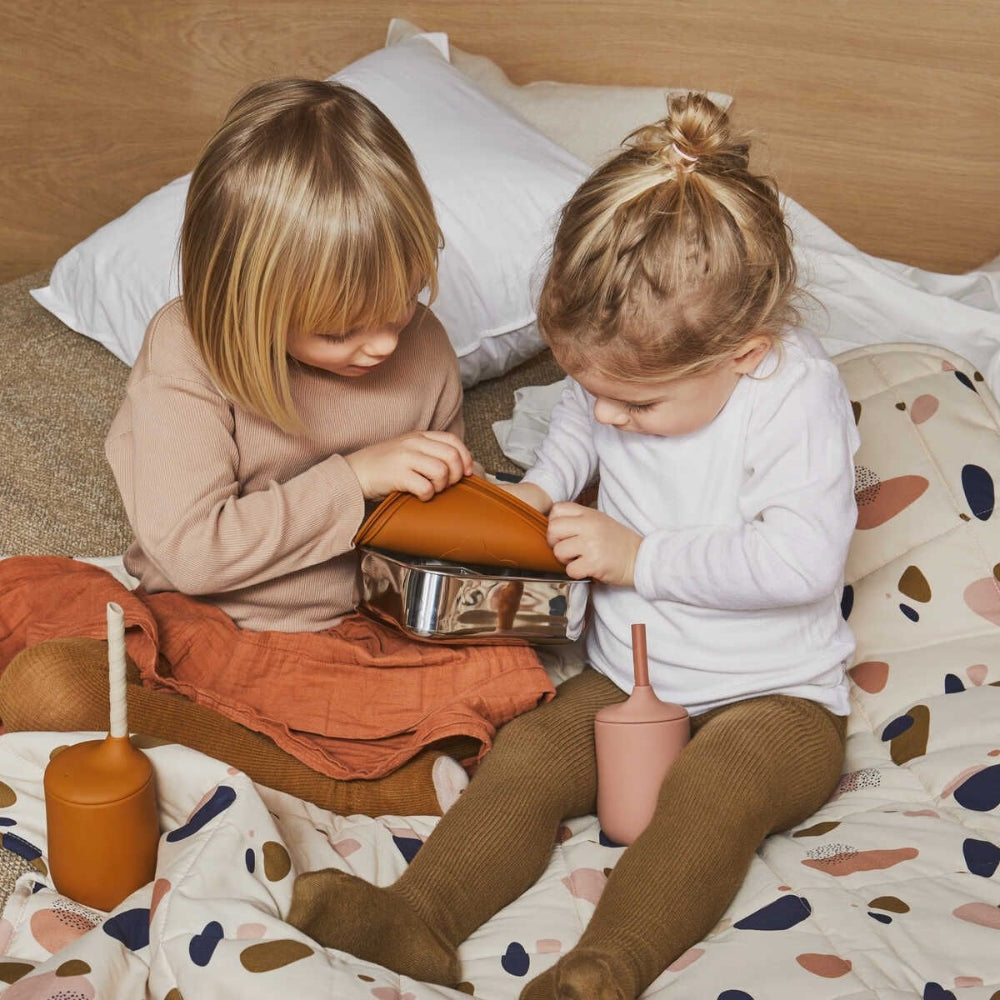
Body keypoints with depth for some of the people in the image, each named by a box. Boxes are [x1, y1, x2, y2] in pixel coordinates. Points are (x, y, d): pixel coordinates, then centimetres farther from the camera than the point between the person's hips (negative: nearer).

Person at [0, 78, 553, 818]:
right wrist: (354, 477, -20)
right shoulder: (187, 354, -15)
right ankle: (383, 781, -29)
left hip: (356, 637, 2)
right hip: (197, 634, -1)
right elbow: (192, 550, -20)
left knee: (512, 677, -23)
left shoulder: (423, 348, -2)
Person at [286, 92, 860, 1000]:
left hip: (773, 697, -5)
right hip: (624, 681, 6)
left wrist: (638, 556, -23)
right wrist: (542, 485, 2)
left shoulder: (798, 396, -20)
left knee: (718, 789, -34)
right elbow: (577, 420, 24)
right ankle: (419, 917, -30)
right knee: (527, 754, -18)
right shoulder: (631, 365, -1)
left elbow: (801, 559, -28)